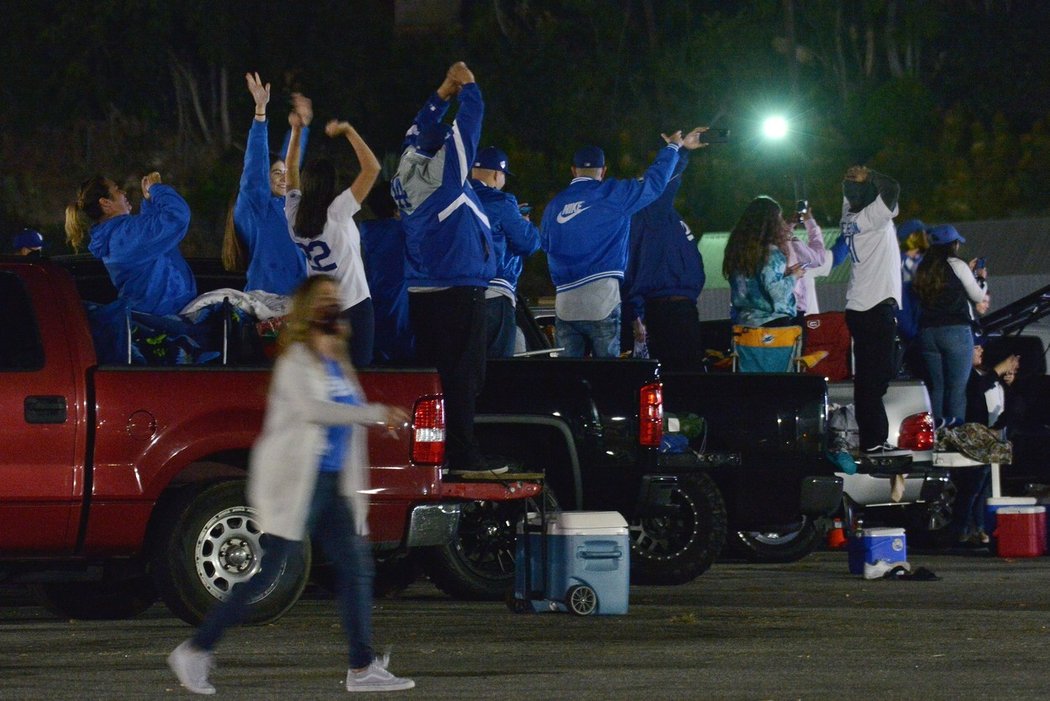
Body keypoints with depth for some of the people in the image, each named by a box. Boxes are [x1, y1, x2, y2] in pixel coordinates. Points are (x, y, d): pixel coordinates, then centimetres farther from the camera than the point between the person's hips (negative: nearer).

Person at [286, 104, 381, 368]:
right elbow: (372, 167, -17)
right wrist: (348, 131, -11)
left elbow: (291, 169, 15)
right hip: (353, 304, -6)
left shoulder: (295, 214, -1)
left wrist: (296, 131, 14)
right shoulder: (337, 212, -15)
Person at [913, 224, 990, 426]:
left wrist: (968, 272, 24)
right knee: (957, 387, -4)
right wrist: (980, 279, 21)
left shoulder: (923, 269, 10)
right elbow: (979, 297, 2)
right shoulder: (956, 265, -5)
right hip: (955, 331, -5)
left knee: (937, 386, 9)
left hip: (927, 331, 5)